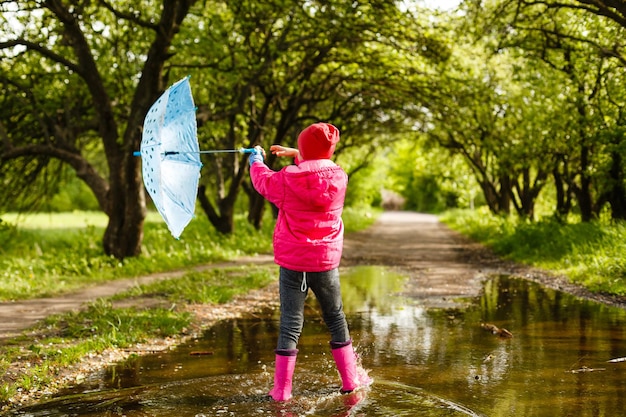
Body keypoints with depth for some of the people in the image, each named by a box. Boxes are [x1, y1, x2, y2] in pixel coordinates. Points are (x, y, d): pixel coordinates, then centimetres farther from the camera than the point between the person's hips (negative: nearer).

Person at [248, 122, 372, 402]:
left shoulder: (287, 180, -11)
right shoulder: (339, 177, -5)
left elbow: (262, 180, 10)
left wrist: (256, 161, 30)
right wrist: (295, 155, 27)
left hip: (292, 262, -1)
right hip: (326, 261, 1)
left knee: (290, 323, 2)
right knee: (335, 318, 16)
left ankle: (281, 388, 1)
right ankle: (351, 378, 22)